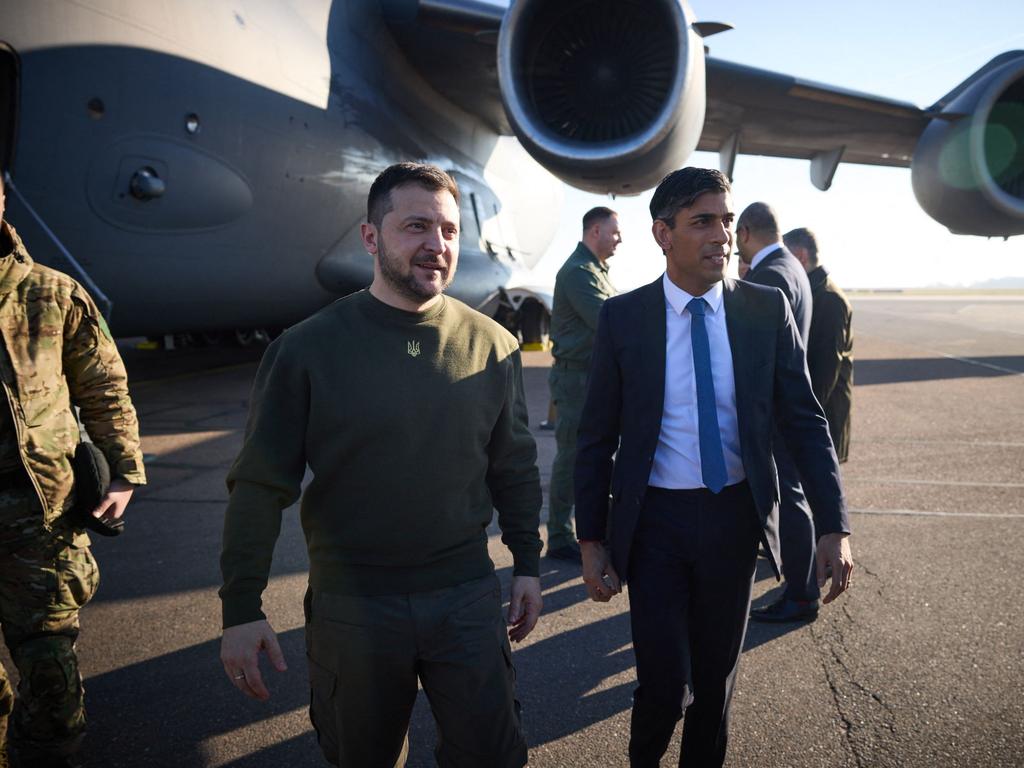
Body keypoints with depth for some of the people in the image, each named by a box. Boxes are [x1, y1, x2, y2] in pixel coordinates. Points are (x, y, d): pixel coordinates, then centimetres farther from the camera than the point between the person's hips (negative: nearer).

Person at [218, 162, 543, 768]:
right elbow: (260, 485, -7)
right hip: (351, 605, -1)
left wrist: (527, 563, 9)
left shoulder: (493, 346, -2)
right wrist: (241, 607, -7)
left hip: (467, 597, 1)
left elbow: (516, 467, 7)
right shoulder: (308, 348, -9)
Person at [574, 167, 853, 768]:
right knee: (665, 684, 1)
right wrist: (592, 540, -2)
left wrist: (835, 527, -8)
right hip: (654, 519, -1)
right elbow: (597, 437, -2)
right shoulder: (623, 318, -7)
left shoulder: (768, 309, -4)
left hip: (736, 516, 2)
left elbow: (806, 420, -1)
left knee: (717, 676, 17)